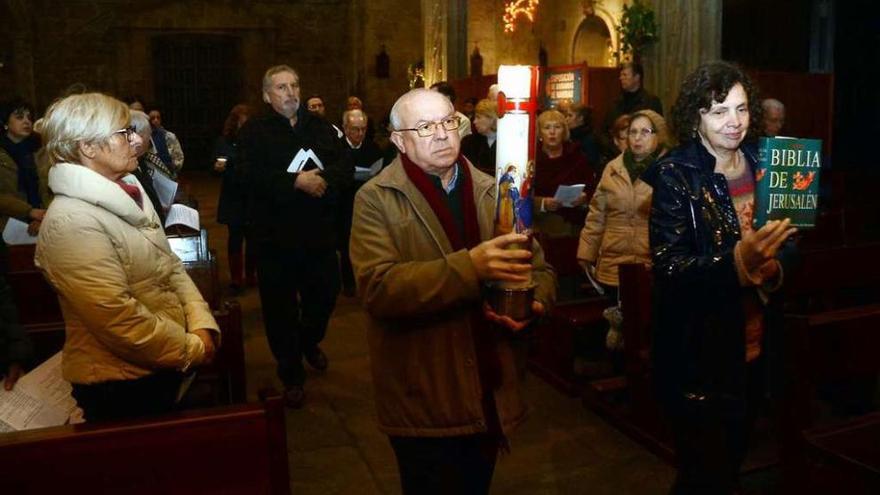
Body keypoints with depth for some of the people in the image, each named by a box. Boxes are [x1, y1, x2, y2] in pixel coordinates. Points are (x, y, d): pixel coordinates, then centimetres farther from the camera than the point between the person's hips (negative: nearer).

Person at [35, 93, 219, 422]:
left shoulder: (127, 195, 6)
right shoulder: (70, 222, -22)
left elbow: (170, 266, 8)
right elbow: (117, 319, -27)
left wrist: (202, 325, -7)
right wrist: (191, 348, -16)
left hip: (162, 370, 8)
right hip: (119, 387, -8)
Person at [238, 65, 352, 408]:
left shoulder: (320, 128, 10)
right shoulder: (254, 132, -1)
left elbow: (345, 168, -1)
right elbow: (251, 176, -17)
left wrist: (322, 178, -20)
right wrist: (297, 181, -22)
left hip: (319, 234, 3)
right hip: (274, 236, -3)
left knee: (325, 295, 14)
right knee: (280, 306, 6)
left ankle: (310, 342, 46)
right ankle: (291, 373, 23)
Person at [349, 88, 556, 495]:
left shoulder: (491, 192, 6)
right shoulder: (376, 200, -8)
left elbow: (538, 267, 9)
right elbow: (378, 287, -23)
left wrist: (534, 301, -14)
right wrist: (468, 266, -33)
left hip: (491, 396, 5)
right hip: (424, 404, -4)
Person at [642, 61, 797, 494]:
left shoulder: (760, 165, 3)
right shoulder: (675, 175, -15)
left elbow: (777, 242, 15)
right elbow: (668, 267, -21)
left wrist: (773, 267, -8)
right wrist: (738, 261, -36)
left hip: (753, 349, 6)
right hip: (699, 357, -6)